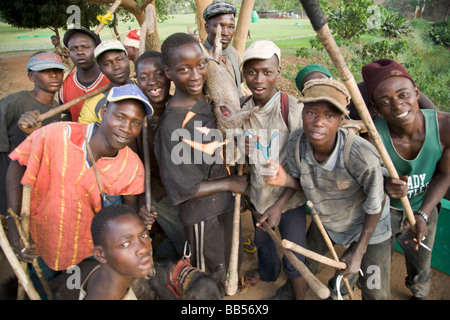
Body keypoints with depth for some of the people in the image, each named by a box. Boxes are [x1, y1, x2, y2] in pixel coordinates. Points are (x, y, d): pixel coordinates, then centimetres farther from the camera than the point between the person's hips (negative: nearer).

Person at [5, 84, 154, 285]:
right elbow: (17, 167, -13)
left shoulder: (133, 167, -19)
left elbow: (131, 204, -6)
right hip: (39, 248, 0)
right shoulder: (55, 136, -25)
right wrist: (13, 225, -17)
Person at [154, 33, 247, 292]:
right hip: (202, 212, -7)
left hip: (225, 200, 7)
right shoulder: (172, 127, -29)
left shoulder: (207, 98, -6)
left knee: (232, 259, 29)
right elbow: (182, 189, -22)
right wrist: (229, 183, -16)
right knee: (209, 268, 19)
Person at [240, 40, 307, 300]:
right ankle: (268, 274, 60)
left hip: (289, 199, -5)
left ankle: (301, 294, 38)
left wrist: (281, 204, -28)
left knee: (294, 258, 7)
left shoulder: (294, 109, -21)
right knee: (262, 242, 28)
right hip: (258, 195, 5)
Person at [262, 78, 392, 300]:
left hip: (368, 224, -3)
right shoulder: (296, 143, -26)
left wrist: (358, 252, -13)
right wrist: (285, 179, -29)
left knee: (375, 292, 9)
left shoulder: (363, 158, -40)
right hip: (326, 219, 4)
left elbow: (376, 205, -22)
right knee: (304, 259, 23)